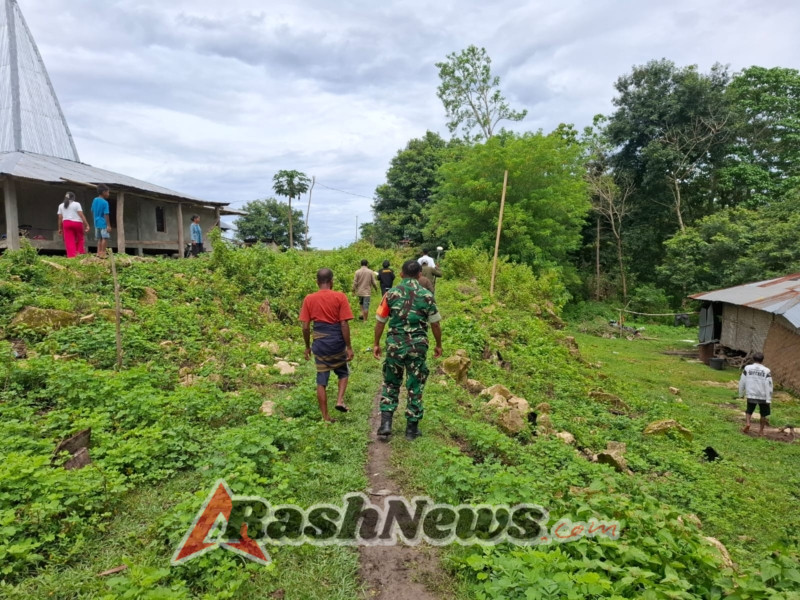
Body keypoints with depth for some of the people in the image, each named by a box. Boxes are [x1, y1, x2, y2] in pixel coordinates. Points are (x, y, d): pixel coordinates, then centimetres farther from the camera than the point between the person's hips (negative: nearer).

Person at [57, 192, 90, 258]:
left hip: (67, 223, 2)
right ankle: (80, 254, 1)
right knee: (80, 240, 9)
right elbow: (81, 215, -7)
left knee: (69, 242, -2)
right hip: (77, 223, -2)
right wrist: (87, 225, -7)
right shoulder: (76, 204, 2)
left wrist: (60, 228, 15)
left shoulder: (61, 205, 13)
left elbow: (60, 218, 10)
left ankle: (71, 256, -10)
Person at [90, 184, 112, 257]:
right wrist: (108, 225, -16)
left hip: (97, 223, 8)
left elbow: (92, 211, 15)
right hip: (103, 223, -8)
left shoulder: (95, 200, 8)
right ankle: (103, 253, -8)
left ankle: (99, 253, 12)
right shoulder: (105, 202, -14)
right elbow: (106, 215, -17)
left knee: (99, 238, 12)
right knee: (105, 238, -5)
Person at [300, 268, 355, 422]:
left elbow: (305, 327, -1)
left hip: (319, 343, 2)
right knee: (343, 373, 24)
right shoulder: (340, 297, -8)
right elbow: (344, 325, -11)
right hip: (337, 342, -1)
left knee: (321, 380, 10)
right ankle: (340, 400, 5)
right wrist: (349, 347, -4)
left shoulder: (309, 299, -1)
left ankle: (325, 417, 15)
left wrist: (307, 347, 11)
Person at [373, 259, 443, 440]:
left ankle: (386, 423, 9)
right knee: (415, 386, 10)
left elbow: (380, 322, 3)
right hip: (417, 345, -1)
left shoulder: (391, 293, -1)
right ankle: (412, 428, 18)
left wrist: (376, 344, 15)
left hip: (395, 344, 1)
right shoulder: (427, 295, -3)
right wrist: (439, 345, 16)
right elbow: (435, 324, 2)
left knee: (391, 383, 17)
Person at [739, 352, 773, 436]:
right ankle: (761, 430, 19)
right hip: (763, 397, -1)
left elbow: (742, 382, 2)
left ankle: (747, 423, -5)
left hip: (751, 395, 1)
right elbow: (769, 386, -11)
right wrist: (769, 399, -9)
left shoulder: (747, 368, -3)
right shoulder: (767, 371, -8)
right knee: (764, 414, 16)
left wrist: (741, 393, 14)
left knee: (749, 411, 19)